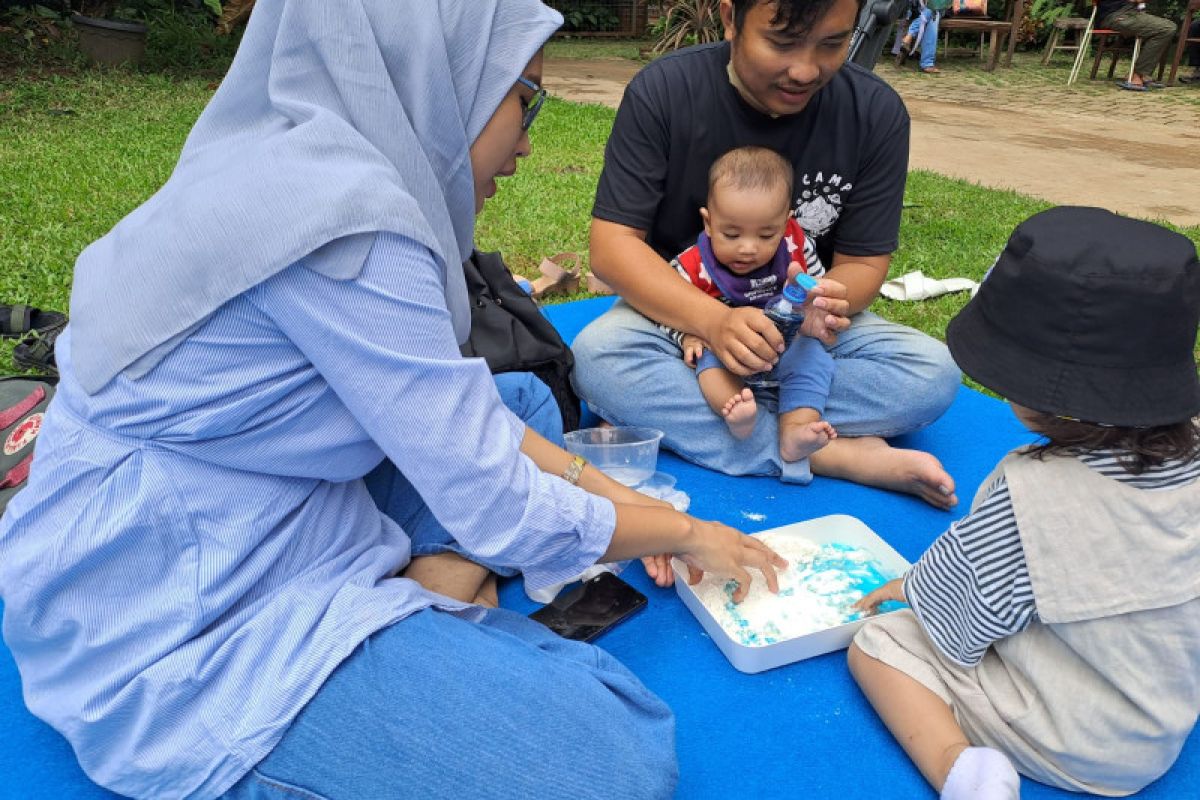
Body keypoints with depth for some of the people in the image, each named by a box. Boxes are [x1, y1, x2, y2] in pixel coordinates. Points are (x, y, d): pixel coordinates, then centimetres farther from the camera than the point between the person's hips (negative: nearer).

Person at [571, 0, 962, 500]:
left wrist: (828, 305, -31)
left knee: (934, 373, -22)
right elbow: (612, 245, -19)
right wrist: (713, 320, -35)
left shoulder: (877, 113, -10)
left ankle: (668, 416, -24)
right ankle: (835, 454, -27)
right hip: (681, 314, -1)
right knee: (596, 355, -33)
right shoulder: (662, 91, -15)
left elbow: (862, 262, -6)